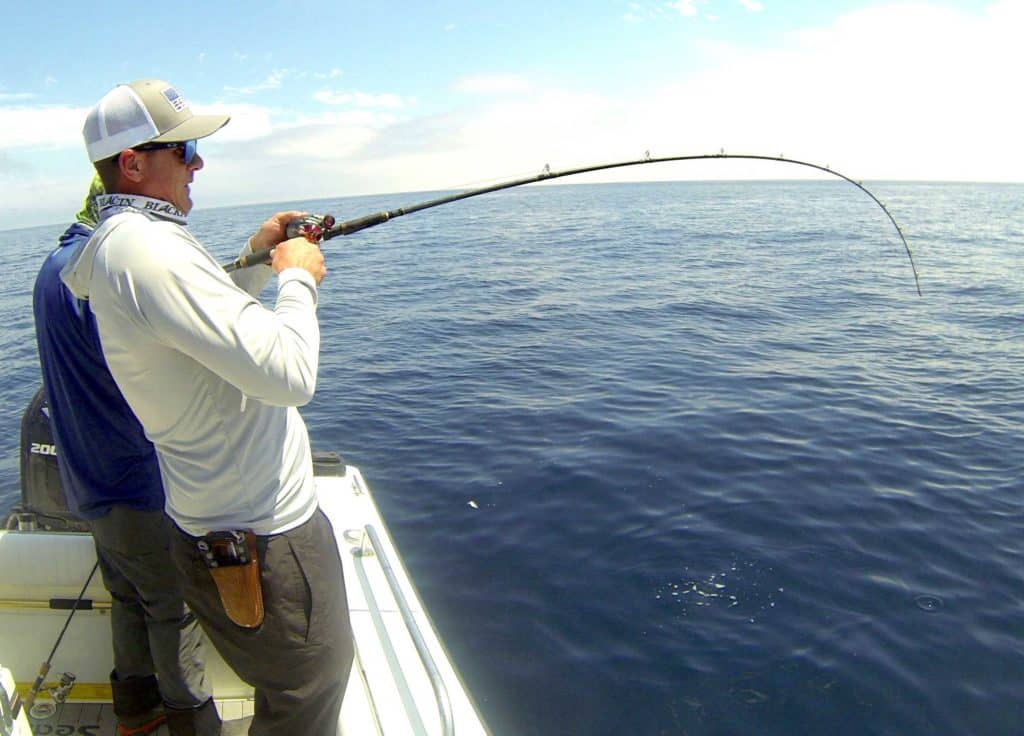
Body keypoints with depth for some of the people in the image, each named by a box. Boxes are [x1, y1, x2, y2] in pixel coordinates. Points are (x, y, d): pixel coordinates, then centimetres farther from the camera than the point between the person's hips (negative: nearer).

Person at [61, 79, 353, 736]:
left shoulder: (124, 241, 9)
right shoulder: (143, 245, -24)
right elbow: (289, 374, -30)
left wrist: (257, 258, 13)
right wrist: (297, 277, -13)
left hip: (219, 527, 11)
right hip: (263, 538, -11)